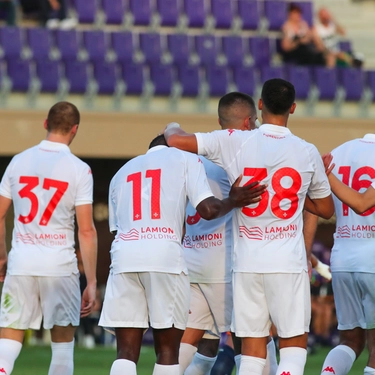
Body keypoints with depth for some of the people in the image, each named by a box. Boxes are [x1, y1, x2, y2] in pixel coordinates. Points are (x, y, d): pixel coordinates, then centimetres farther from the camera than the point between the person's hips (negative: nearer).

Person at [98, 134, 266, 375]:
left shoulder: (122, 173, 28)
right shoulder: (186, 160, 14)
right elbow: (208, 210, 2)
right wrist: (233, 201, 19)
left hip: (124, 254, 3)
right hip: (164, 254, -3)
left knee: (127, 352, 1)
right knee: (167, 349, 6)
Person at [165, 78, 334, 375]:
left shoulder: (235, 142, -4)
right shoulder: (307, 152, 0)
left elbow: (177, 141, -3)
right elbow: (326, 209, 12)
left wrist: (172, 128, 20)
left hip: (247, 262, 1)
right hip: (289, 262, -1)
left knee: (253, 348, 6)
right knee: (294, 342, 4)